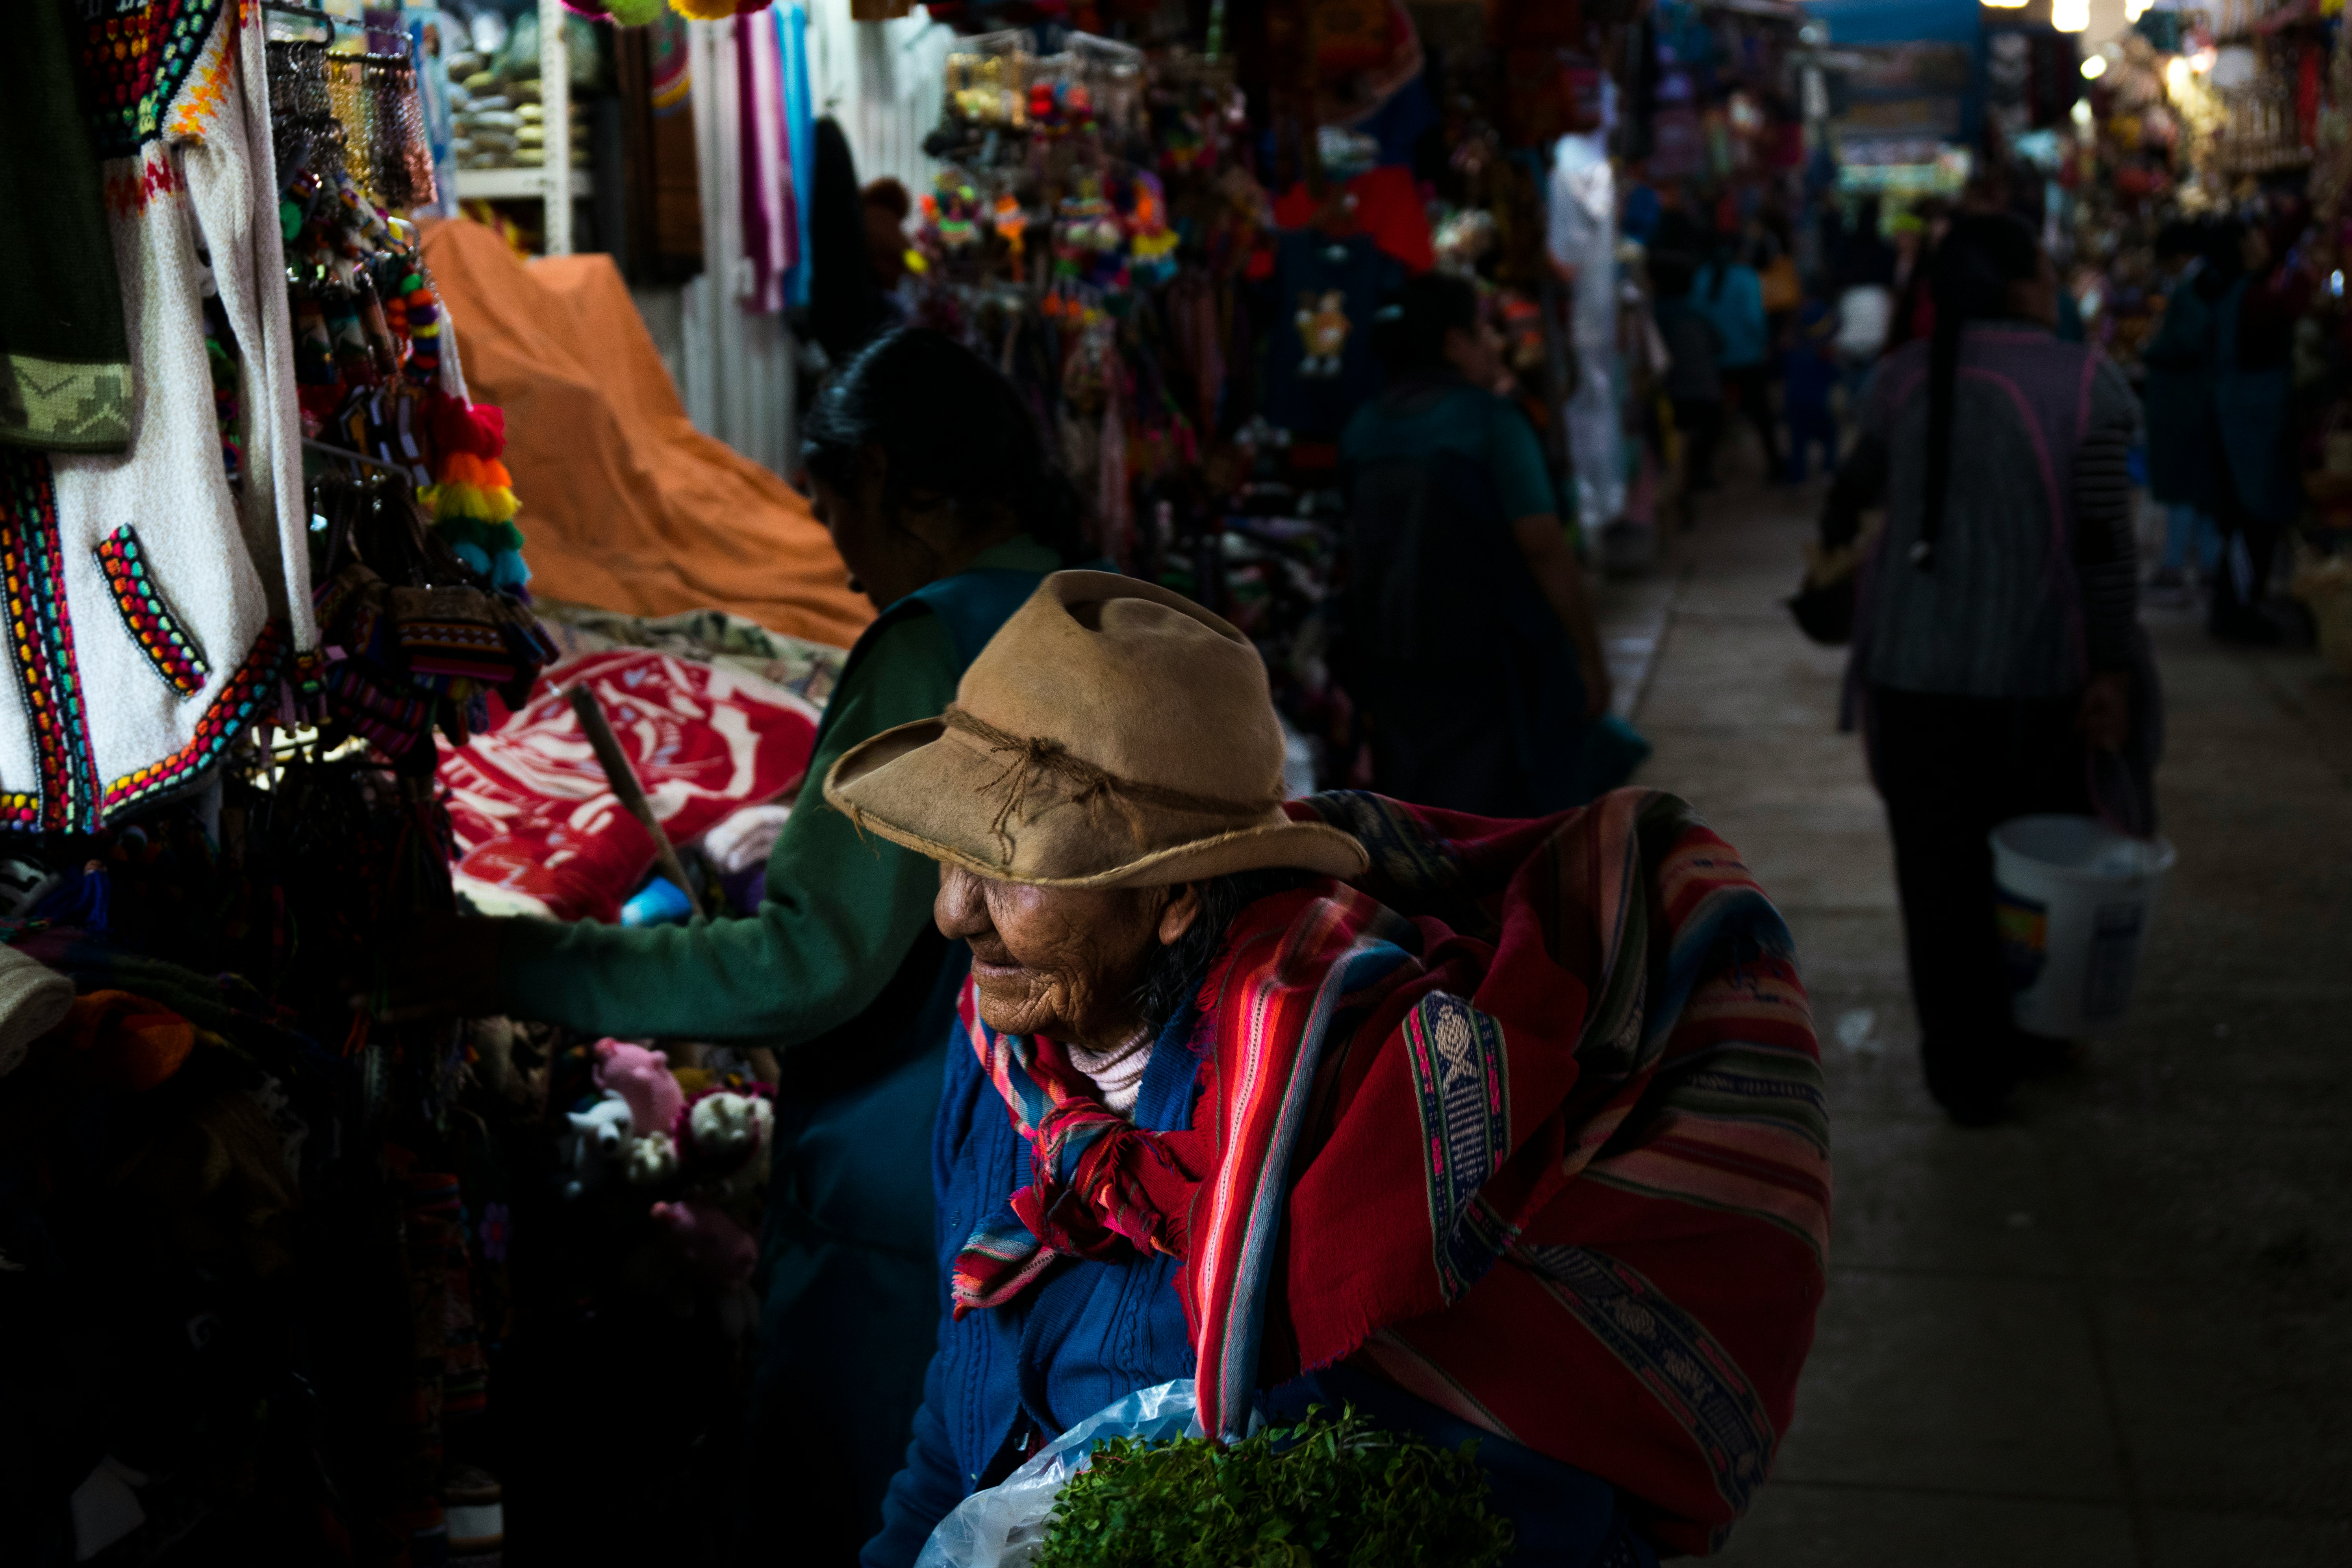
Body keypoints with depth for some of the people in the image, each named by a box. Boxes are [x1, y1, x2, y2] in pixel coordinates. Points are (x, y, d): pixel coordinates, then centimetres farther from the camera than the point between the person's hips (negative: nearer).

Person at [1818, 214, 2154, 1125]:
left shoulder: (1904, 377, 1)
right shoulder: (2085, 384, -10)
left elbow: (1856, 486, 17)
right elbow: (2104, 539, -15)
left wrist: (1835, 541, 37)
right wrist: (2114, 668, -12)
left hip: (1914, 670, 3)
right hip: (2038, 675, -2)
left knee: (1940, 874, 11)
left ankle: (1964, 1074, 20)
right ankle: (2024, 1042, 31)